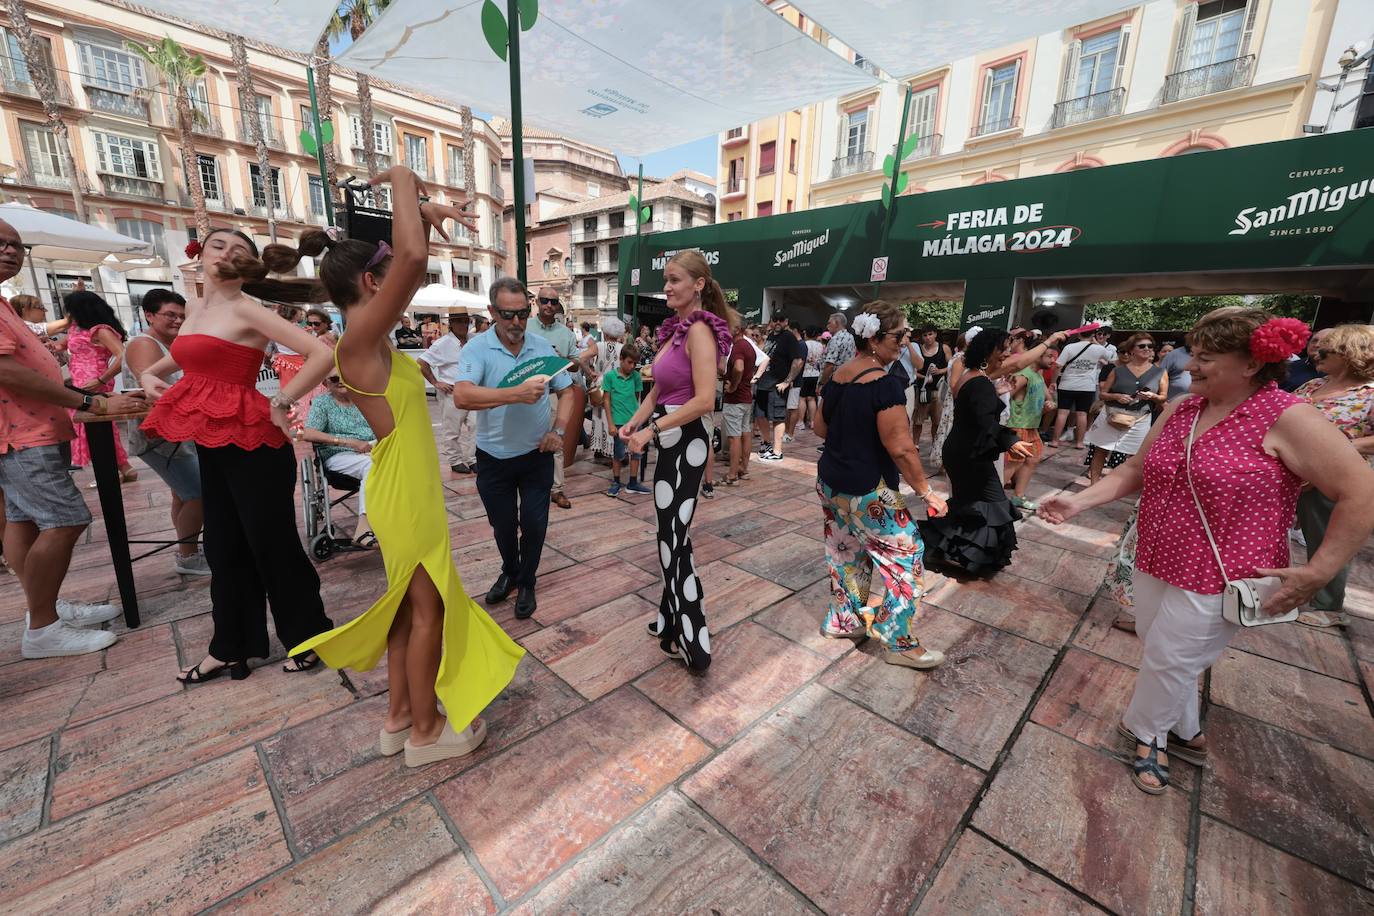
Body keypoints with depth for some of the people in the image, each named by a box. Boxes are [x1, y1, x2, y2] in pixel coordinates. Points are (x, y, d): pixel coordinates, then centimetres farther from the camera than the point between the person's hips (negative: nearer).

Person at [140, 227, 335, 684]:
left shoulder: (247, 310, -11)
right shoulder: (193, 308, 14)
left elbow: (322, 354, -23)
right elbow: (183, 355, 34)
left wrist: (281, 403, -18)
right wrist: (149, 371, 15)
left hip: (252, 443, -8)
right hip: (210, 442, 8)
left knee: (271, 544, 1)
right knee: (223, 547, 15)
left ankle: (309, 637, 19)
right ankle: (230, 647, 30)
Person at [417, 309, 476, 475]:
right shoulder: (443, 343, -10)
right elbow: (421, 363, -10)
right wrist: (435, 382, -9)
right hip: (451, 393, -5)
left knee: (477, 424, 2)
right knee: (451, 430, 5)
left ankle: (472, 459, 15)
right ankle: (455, 461, 18)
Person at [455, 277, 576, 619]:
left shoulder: (542, 346, -2)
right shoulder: (477, 348, -12)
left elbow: (567, 390, 5)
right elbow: (462, 396, -28)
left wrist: (558, 430, -9)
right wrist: (516, 394, -38)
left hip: (537, 454, 1)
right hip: (494, 457, -1)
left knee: (534, 524, 7)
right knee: (503, 525, 17)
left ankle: (526, 582, 32)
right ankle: (509, 572, 46)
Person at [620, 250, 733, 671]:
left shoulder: (699, 330, -15)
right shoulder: (675, 328, 13)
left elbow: (704, 400, -24)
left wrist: (652, 429, -20)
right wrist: (635, 422, 1)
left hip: (686, 441, -9)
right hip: (670, 439, 9)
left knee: (674, 537, -1)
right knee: (673, 533, 17)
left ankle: (692, 643, 14)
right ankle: (673, 620, 35)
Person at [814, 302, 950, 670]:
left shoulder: (836, 376, 3)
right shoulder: (886, 384, -21)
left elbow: (820, 428, 13)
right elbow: (901, 449, -22)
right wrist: (926, 491, -11)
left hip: (830, 481, 8)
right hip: (867, 490, -8)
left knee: (846, 550, 19)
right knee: (902, 552, 6)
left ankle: (842, 620, 32)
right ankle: (899, 642, 15)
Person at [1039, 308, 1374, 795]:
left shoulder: (1288, 419, -16)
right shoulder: (1180, 409, 2)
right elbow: (1135, 469, 8)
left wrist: (1317, 572, -16)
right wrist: (1078, 502, -5)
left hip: (1214, 580, -6)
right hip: (1154, 564, 6)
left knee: (1167, 661, 8)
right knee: (1168, 658, 20)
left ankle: (1143, 730, 34)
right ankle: (1186, 734, 44)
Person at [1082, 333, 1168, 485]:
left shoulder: (1160, 372, 6)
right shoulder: (1118, 370, 3)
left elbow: (1164, 398, 7)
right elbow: (1102, 394, 4)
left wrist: (1152, 396, -14)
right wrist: (1116, 396, -15)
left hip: (1138, 420, 1)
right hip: (1111, 416, 0)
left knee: (1131, 456, 3)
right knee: (1100, 450, 1)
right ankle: (1093, 484, 8)